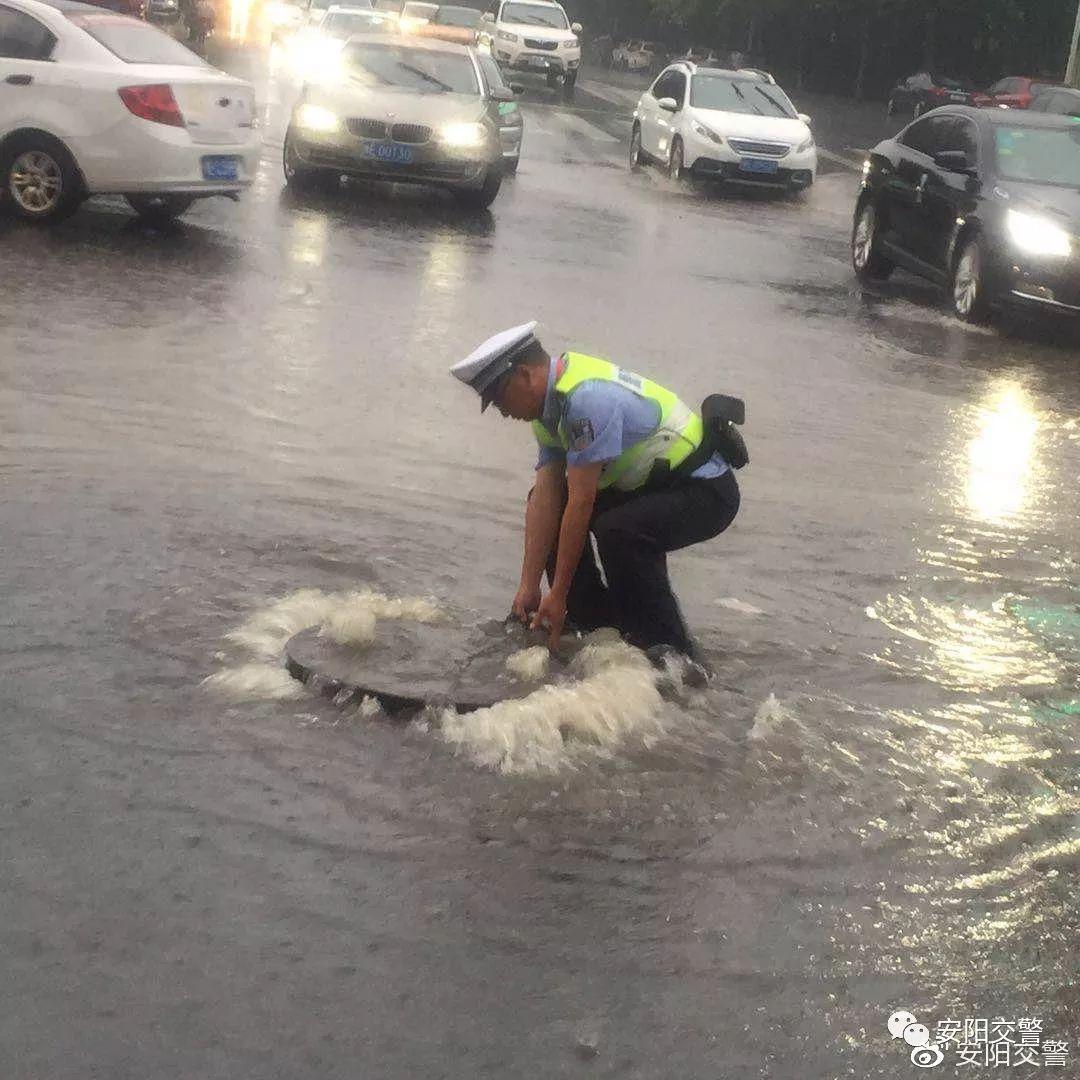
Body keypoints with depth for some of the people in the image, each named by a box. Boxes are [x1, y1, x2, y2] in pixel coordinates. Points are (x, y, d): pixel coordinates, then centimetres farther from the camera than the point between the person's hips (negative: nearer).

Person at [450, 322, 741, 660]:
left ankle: (670, 652, -15)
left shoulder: (587, 398, -29)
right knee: (546, 503, 6)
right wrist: (528, 587, -8)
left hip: (708, 491, -10)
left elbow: (581, 503, -28)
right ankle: (595, 626, 11)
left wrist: (559, 594, -23)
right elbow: (545, 497, -3)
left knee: (617, 531, -33)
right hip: (651, 484, 10)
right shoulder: (550, 402, 1)